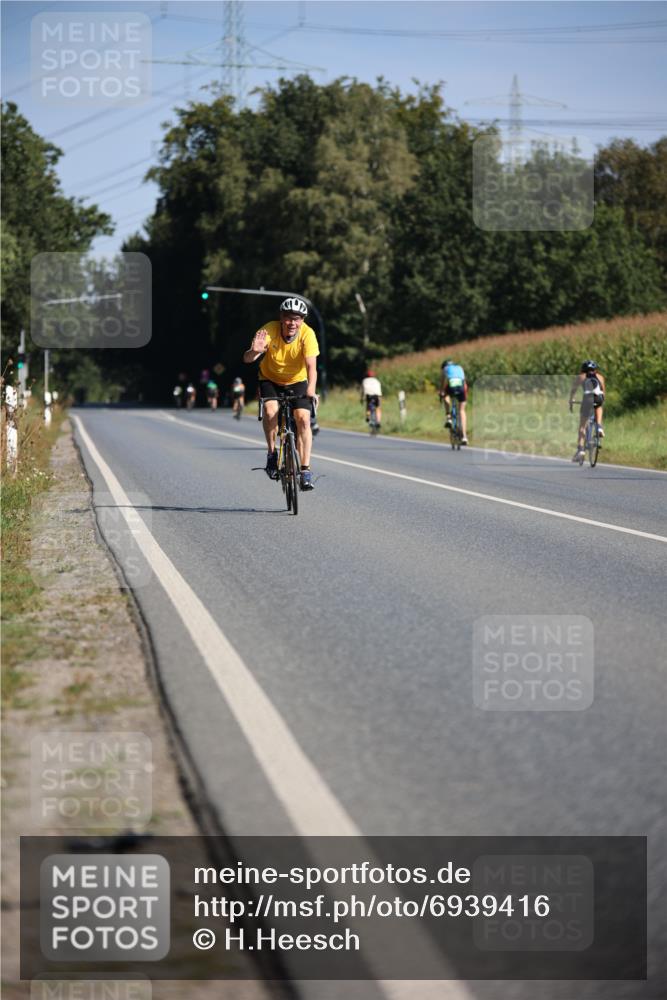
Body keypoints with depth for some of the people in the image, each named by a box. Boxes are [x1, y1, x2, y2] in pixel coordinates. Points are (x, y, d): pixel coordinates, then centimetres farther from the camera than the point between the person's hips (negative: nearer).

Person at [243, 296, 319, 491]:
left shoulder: (307, 334, -26)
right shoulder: (269, 330, -27)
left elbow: (311, 366, -34)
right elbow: (247, 359, -35)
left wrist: (311, 390, -51)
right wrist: (255, 351, -58)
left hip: (297, 381, 0)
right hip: (270, 380, 0)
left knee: (303, 418, -18)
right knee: (271, 411, -28)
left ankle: (305, 470, -12)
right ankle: (272, 453, -6)